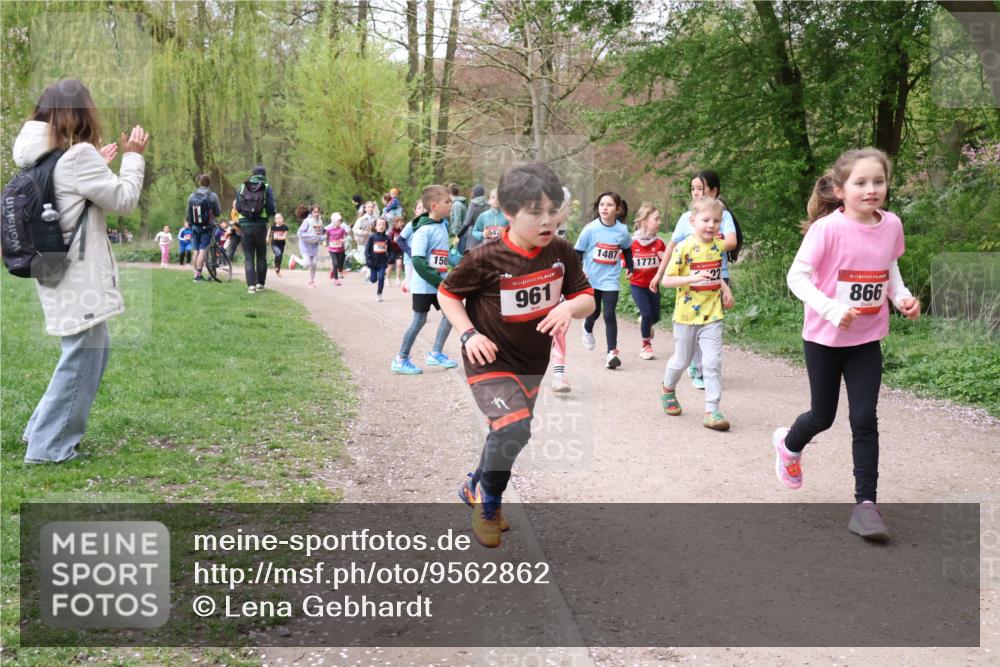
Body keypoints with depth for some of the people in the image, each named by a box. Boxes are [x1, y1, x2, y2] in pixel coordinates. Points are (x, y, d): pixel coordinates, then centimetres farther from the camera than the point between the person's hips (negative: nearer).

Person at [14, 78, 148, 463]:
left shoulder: (43, 158, 11)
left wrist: (98, 166, 17)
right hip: (78, 277, -10)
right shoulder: (78, 155, -16)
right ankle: (48, 447, 6)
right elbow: (123, 201, -10)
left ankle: (43, 429, 26)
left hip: (64, 273, 10)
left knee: (94, 349, 21)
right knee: (82, 357, -1)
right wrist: (133, 157, 1)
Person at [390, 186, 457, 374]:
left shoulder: (443, 225, 5)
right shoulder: (424, 230, -19)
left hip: (438, 283, 8)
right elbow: (418, 261, -24)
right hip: (424, 284, -8)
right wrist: (439, 281, -23)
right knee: (419, 320, -2)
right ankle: (401, 360, 10)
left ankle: (436, 354, 17)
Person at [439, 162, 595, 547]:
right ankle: (488, 504, 2)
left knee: (511, 432, 19)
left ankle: (475, 487, 47)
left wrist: (570, 307, -24)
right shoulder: (486, 259, -20)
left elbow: (587, 299, -1)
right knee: (513, 428, -25)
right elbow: (447, 294, -6)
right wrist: (469, 334, -19)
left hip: (533, 363, 6)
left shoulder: (561, 253, -8)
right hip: (490, 361, -6)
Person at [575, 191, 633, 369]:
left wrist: (629, 267, 12)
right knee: (594, 313, 17)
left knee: (609, 315, -9)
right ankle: (588, 329, 51)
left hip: (610, 280, 0)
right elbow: (578, 251, -5)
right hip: (590, 279, 0)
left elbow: (627, 249, 13)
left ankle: (612, 352, -6)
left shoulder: (622, 231, -8)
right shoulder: (590, 229, -14)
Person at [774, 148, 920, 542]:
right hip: (824, 338, -3)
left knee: (865, 419, -3)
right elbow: (797, 277, -18)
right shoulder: (828, 228, -20)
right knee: (823, 416, 12)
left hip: (867, 340, 3)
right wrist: (832, 309, -30)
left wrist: (902, 297, -4)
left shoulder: (891, 225, -5)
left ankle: (866, 503, 5)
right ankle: (789, 444, 45)